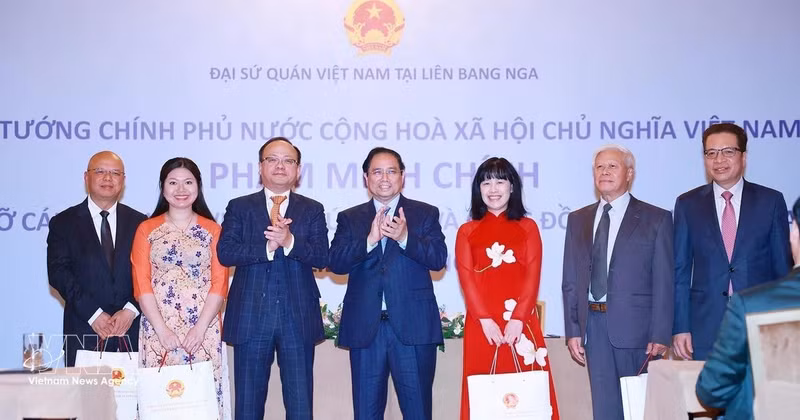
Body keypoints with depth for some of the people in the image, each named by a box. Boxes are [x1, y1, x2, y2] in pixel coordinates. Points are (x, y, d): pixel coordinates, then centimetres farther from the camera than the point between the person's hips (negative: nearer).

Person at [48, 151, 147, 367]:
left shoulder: (139, 222, 12)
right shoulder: (63, 223, 8)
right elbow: (58, 272, -3)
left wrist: (131, 310, -11)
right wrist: (93, 314, -12)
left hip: (131, 331, 1)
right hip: (83, 332, -1)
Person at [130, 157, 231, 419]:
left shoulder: (212, 230, 8)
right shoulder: (147, 230, 8)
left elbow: (219, 284, 2)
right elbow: (141, 285, 2)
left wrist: (200, 328, -10)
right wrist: (162, 330, -9)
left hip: (204, 332, 0)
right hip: (157, 332, 0)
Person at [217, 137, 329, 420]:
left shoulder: (313, 210, 9)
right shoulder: (239, 207, 8)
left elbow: (322, 257, -5)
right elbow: (225, 253, -6)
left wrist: (290, 242, -21)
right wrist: (267, 245, -18)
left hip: (298, 318, 0)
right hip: (251, 317, 0)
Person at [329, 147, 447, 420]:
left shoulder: (426, 214, 8)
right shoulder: (349, 219, 11)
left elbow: (438, 259, -6)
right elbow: (336, 263, -4)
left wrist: (404, 237, -22)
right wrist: (370, 239, -19)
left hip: (414, 327, -1)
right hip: (365, 328, 1)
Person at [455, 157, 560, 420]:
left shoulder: (528, 227, 10)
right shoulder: (467, 231, 10)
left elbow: (533, 277, 1)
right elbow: (467, 279, 1)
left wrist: (517, 319, -11)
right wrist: (485, 320, -12)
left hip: (521, 324, 0)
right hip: (481, 326, 0)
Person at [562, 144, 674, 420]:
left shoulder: (656, 219, 1)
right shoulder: (577, 220, 12)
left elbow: (664, 283, -3)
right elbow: (570, 281, 11)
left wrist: (660, 335, -10)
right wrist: (573, 330, 3)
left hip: (635, 326, -3)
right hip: (594, 325, 3)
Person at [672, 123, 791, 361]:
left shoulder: (771, 201, 5)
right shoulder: (688, 204, 6)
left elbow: (783, 267, 5)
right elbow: (680, 271, 6)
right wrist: (680, 328, -1)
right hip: (705, 330, 0)